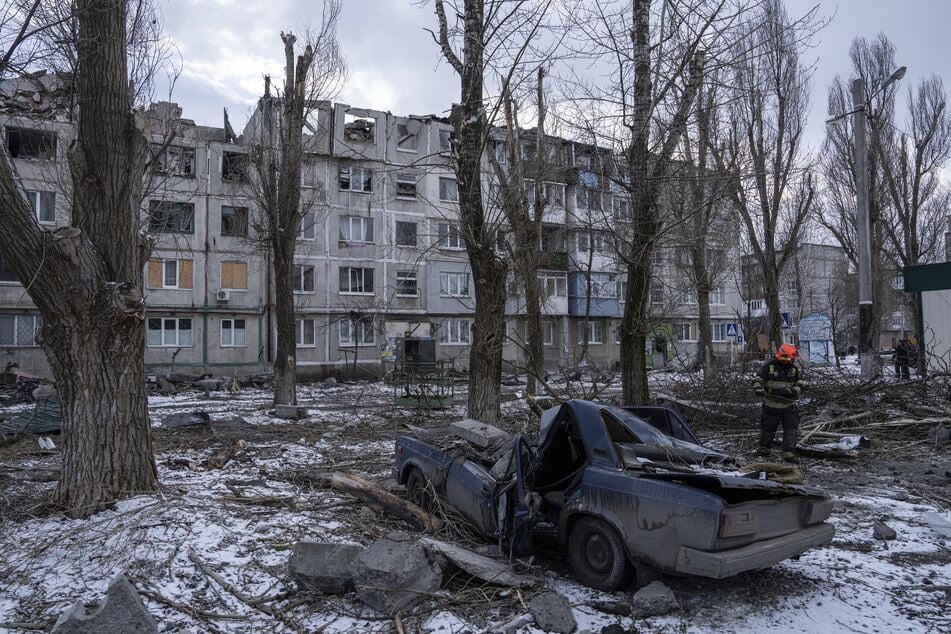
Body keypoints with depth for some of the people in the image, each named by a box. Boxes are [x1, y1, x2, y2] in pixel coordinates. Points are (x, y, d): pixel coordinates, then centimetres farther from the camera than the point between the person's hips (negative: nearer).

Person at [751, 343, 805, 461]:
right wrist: (758, 389, -23)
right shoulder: (769, 366, -7)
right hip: (771, 406, -1)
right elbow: (757, 380, -3)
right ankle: (763, 448, 33)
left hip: (788, 406, 1)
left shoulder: (795, 369, -1)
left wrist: (791, 391, -21)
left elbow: (800, 385, -2)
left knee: (791, 429, -7)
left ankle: (788, 453, -4)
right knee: (767, 427, 12)